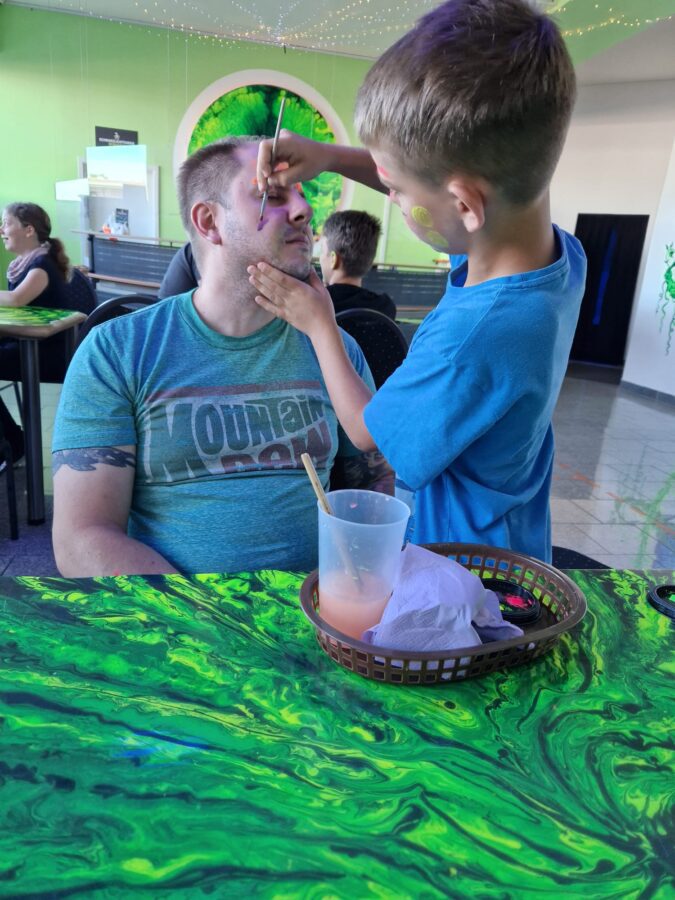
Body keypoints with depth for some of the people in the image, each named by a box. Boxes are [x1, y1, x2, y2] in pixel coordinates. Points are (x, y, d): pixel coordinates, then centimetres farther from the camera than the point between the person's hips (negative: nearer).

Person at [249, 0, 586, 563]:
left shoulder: (468, 343, -39)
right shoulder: (563, 255, -15)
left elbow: (365, 431, -18)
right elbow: (431, 182, 4)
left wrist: (318, 324, -7)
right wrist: (329, 156, -4)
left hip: (460, 543, -7)